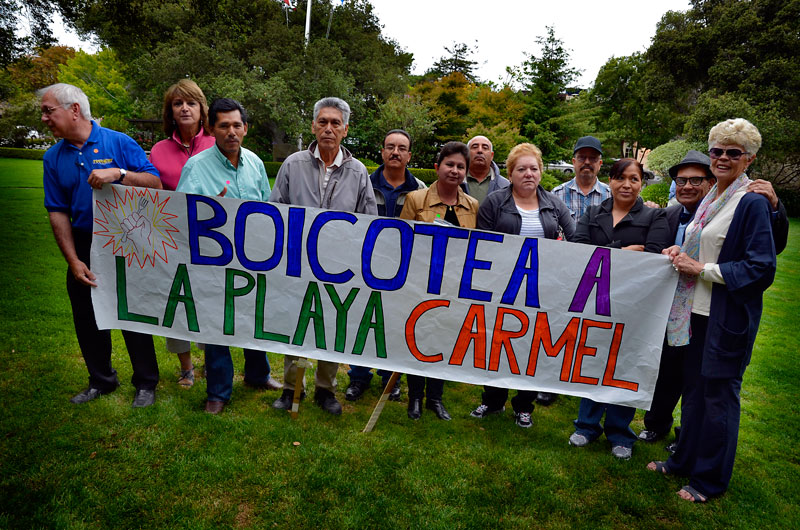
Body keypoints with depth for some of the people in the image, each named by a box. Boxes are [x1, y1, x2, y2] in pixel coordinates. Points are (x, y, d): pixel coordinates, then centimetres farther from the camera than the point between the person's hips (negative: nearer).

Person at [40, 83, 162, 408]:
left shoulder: (119, 143, -6)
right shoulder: (53, 158, 6)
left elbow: (155, 184, -11)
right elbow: (58, 212, 3)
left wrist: (119, 173, -27)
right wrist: (73, 261, -5)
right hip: (84, 249, 5)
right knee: (87, 319, 13)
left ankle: (146, 383, 18)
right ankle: (102, 380, 32)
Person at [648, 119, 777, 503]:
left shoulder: (753, 203, -12)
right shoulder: (710, 197, 11)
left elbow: (761, 268, -16)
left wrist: (701, 269, -17)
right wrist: (679, 253, 2)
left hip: (729, 316, -7)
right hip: (697, 310, 8)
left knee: (719, 394, 6)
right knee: (693, 386, 17)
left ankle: (710, 479, 23)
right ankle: (685, 460, 34)